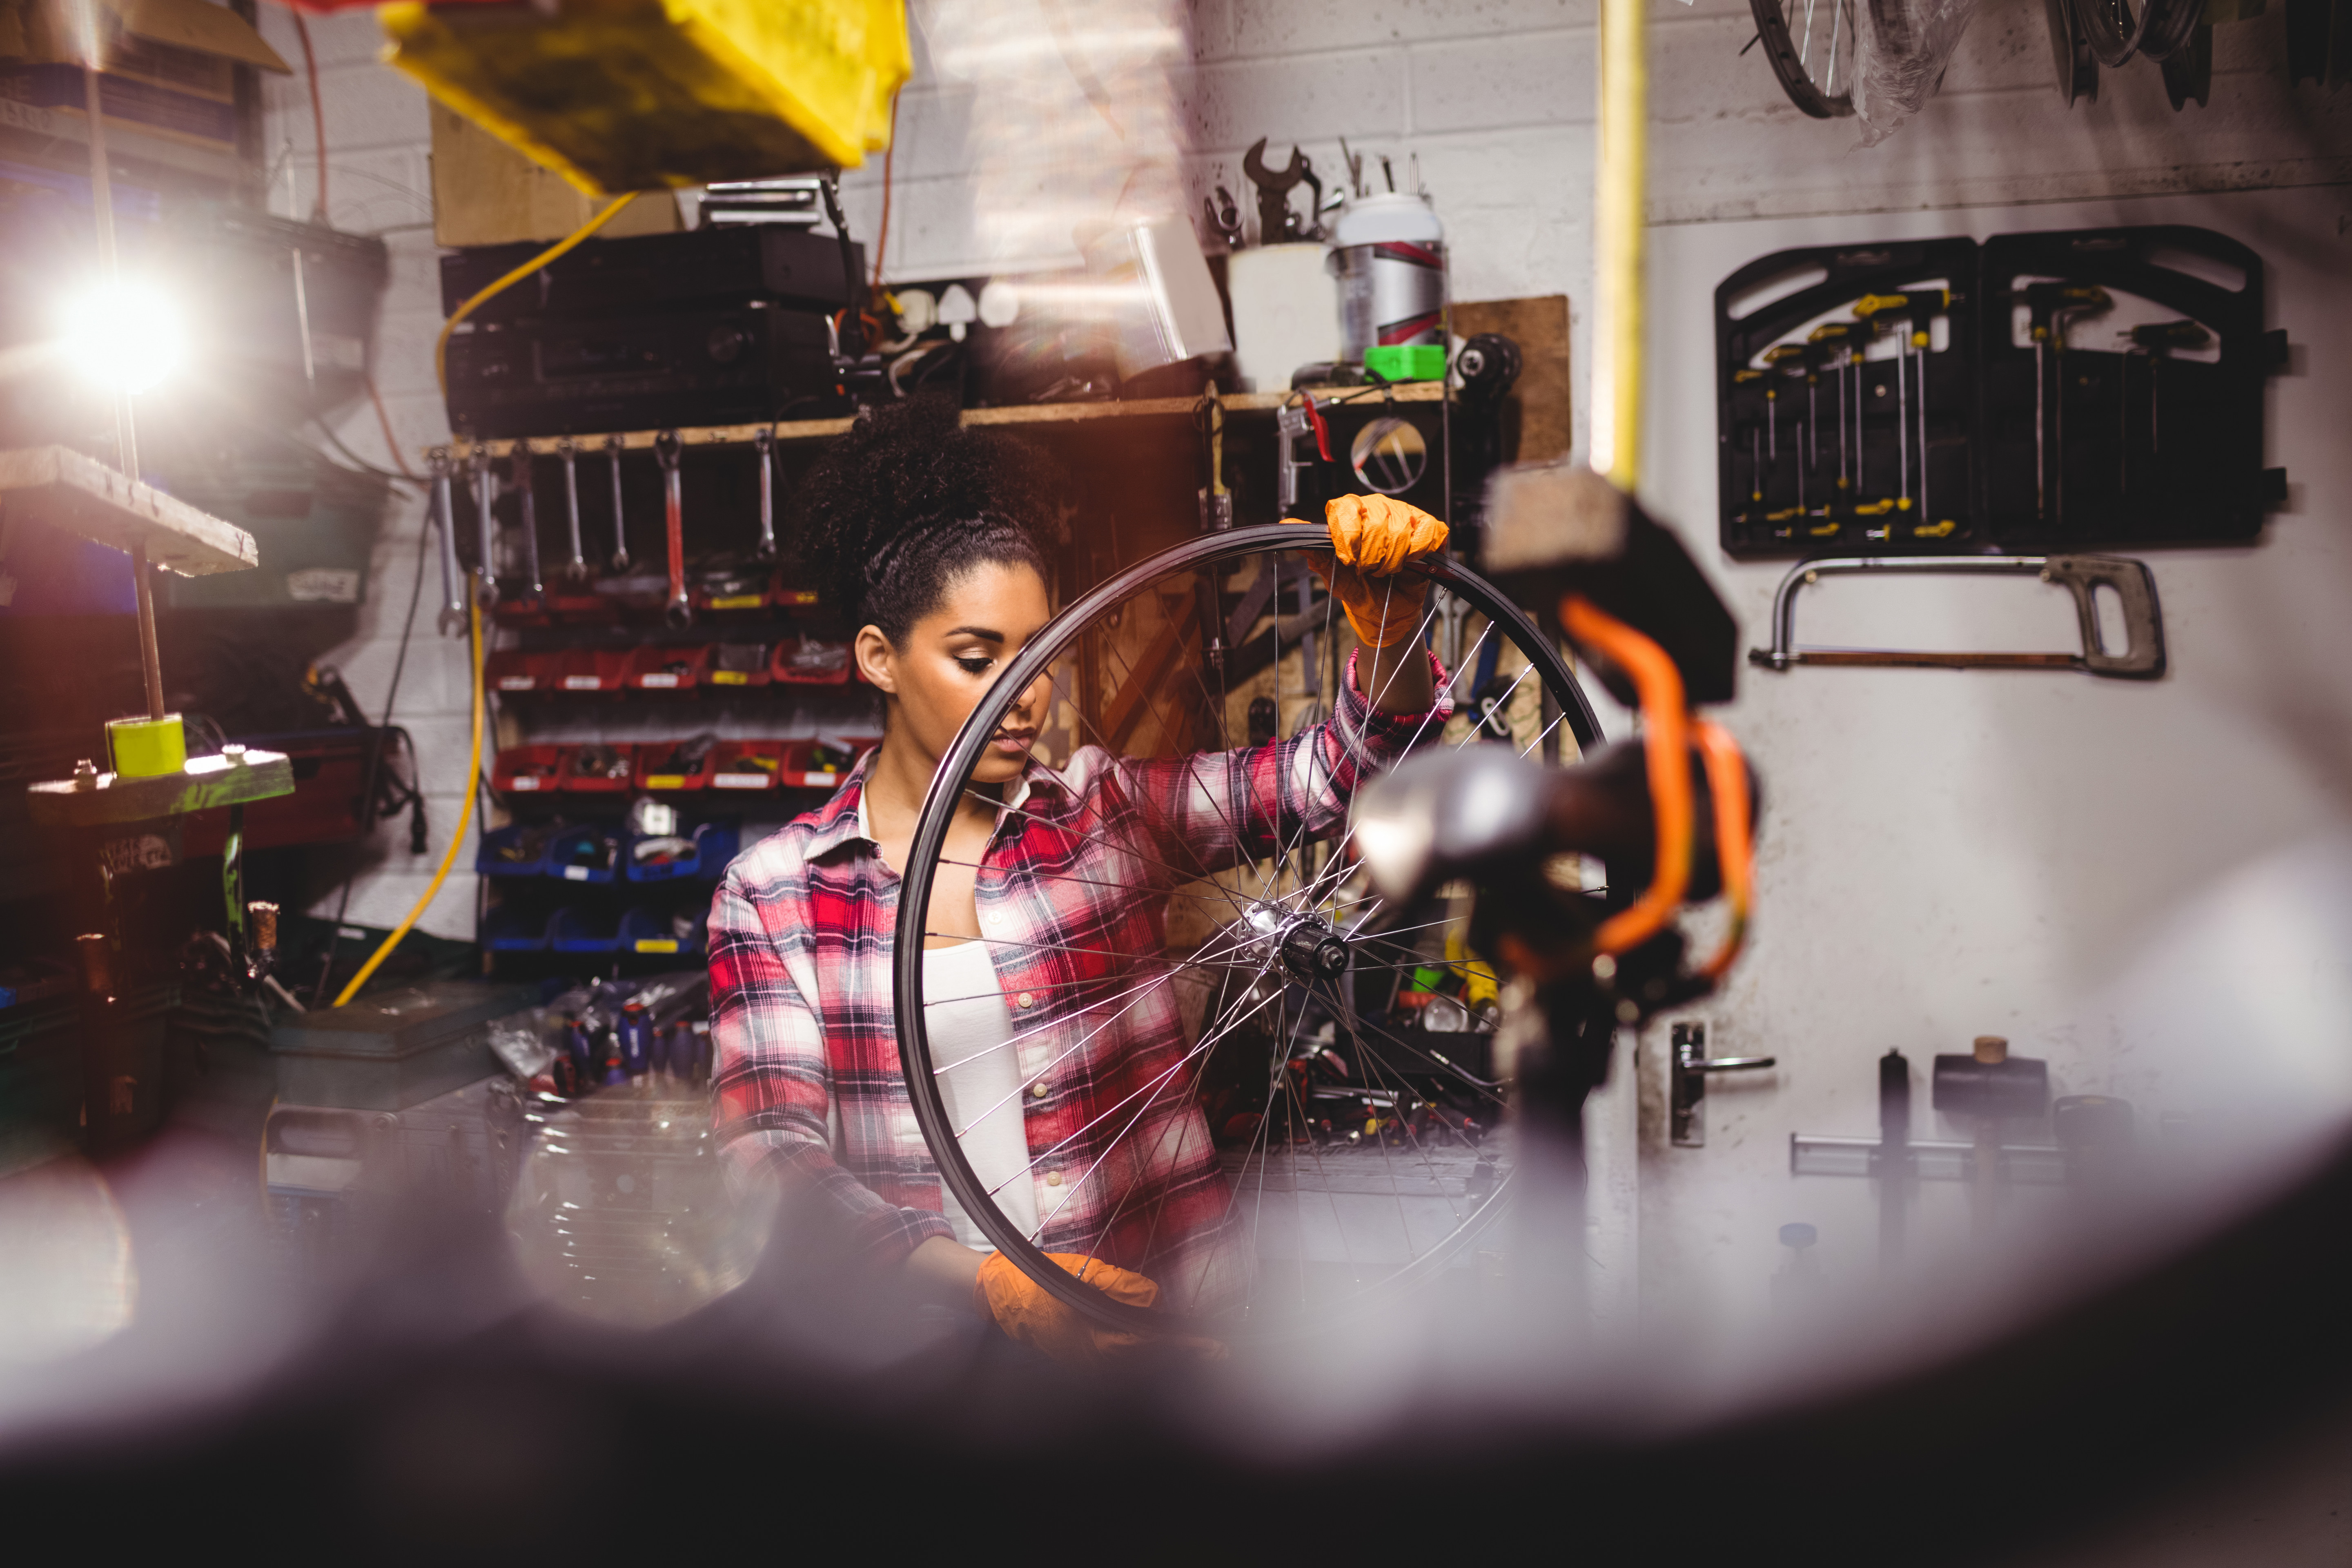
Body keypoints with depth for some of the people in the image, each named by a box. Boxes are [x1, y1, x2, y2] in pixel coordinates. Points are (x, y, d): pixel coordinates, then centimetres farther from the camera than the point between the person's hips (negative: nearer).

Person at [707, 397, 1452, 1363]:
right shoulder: (771, 893, 4)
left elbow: (1353, 767, 4)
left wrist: (1389, 617, -16)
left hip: (1165, 1310, 1)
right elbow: (776, 1155, -5)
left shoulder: (1108, 811, 8)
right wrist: (984, 1281, -20)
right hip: (926, 1339, 0)